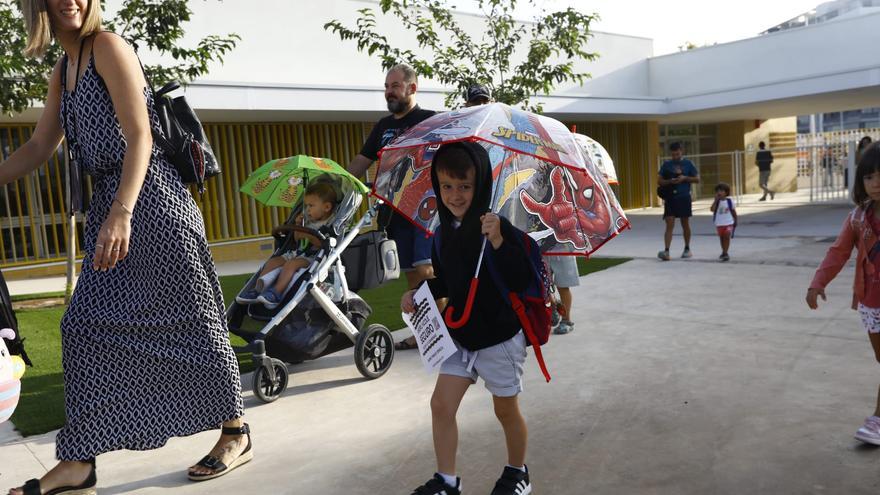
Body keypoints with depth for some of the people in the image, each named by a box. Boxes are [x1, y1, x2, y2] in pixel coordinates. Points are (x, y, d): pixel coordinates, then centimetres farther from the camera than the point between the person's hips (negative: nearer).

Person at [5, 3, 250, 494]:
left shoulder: (108, 46, -5)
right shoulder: (62, 70, 19)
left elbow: (139, 137, -16)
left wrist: (121, 215, -25)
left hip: (151, 200, -9)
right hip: (108, 204, 9)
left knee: (188, 319, -1)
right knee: (88, 325, 6)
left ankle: (236, 431, 16)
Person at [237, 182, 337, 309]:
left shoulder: (331, 223, -8)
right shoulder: (309, 222, 18)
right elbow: (297, 238, 25)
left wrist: (308, 235, -24)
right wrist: (298, 226, 8)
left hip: (314, 256, -9)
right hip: (299, 252, 9)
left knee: (291, 264, -32)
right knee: (273, 261, -1)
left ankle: (276, 292, -34)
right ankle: (258, 289, -10)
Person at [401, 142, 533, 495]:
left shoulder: (497, 226, -19)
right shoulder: (445, 229, 0)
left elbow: (520, 281, -27)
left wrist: (498, 242, -38)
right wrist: (419, 294, -1)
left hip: (500, 337, -5)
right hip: (460, 334, 6)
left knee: (506, 410, 11)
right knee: (441, 404, 4)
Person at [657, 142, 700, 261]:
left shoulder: (688, 163, 4)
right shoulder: (666, 164, 6)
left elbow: (697, 179, 5)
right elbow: (659, 181, 5)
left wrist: (685, 178, -11)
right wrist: (670, 181, -13)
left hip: (684, 197, 0)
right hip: (670, 198, 0)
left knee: (685, 224, 9)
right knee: (669, 225, -8)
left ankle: (687, 249, 25)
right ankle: (666, 251, -14)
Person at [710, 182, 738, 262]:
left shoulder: (729, 200, -3)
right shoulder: (716, 201, -4)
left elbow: (733, 211, 6)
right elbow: (712, 209, -21)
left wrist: (735, 221, 7)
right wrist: (716, 200, -23)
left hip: (728, 223, -2)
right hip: (719, 223, 2)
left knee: (727, 237, -10)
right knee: (722, 238, 13)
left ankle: (725, 253, -9)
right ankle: (724, 253, 28)